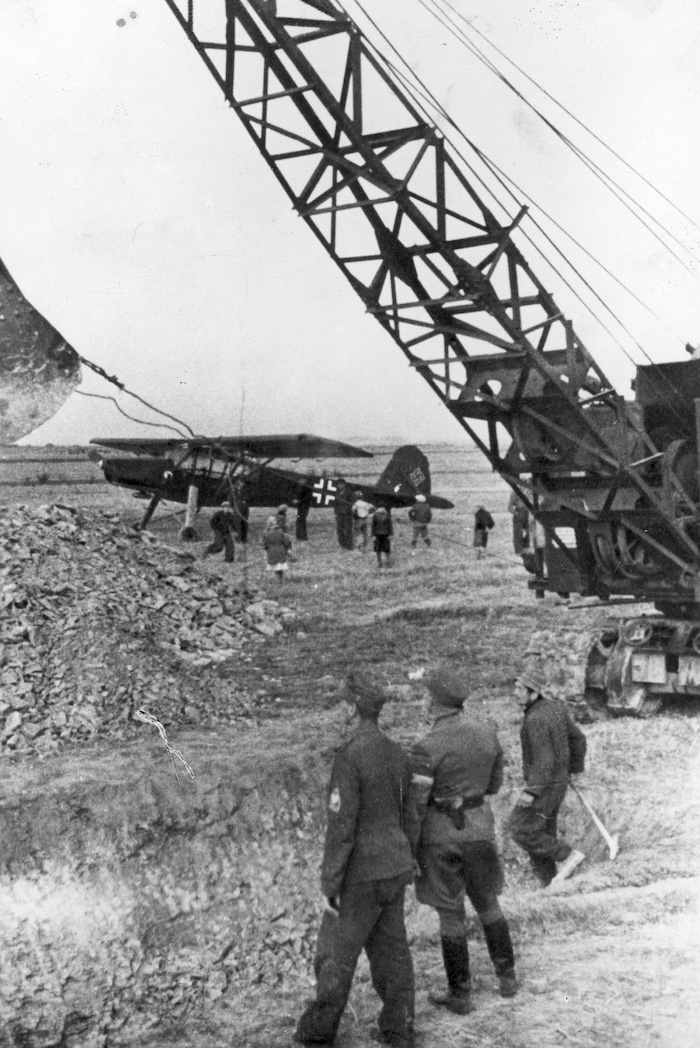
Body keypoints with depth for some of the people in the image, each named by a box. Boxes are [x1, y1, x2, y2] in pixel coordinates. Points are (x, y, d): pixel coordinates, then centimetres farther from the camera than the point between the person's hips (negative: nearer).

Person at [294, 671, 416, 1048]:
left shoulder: (349, 756, -25)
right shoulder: (398, 754, 2)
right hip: (393, 869, 7)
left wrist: (329, 885, -16)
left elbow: (341, 826, -24)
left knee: (336, 952, 10)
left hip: (362, 875, -7)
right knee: (390, 949, 16)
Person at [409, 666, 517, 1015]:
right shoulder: (487, 734, -4)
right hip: (479, 827, 4)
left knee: (450, 915, 8)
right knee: (487, 903, 23)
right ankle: (507, 977, 31)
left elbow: (414, 805, -18)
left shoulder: (427, 748, -20)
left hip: (439, 832, -4)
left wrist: (406, 849, -7)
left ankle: (460, 995, 19)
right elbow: (494, 784, 10)